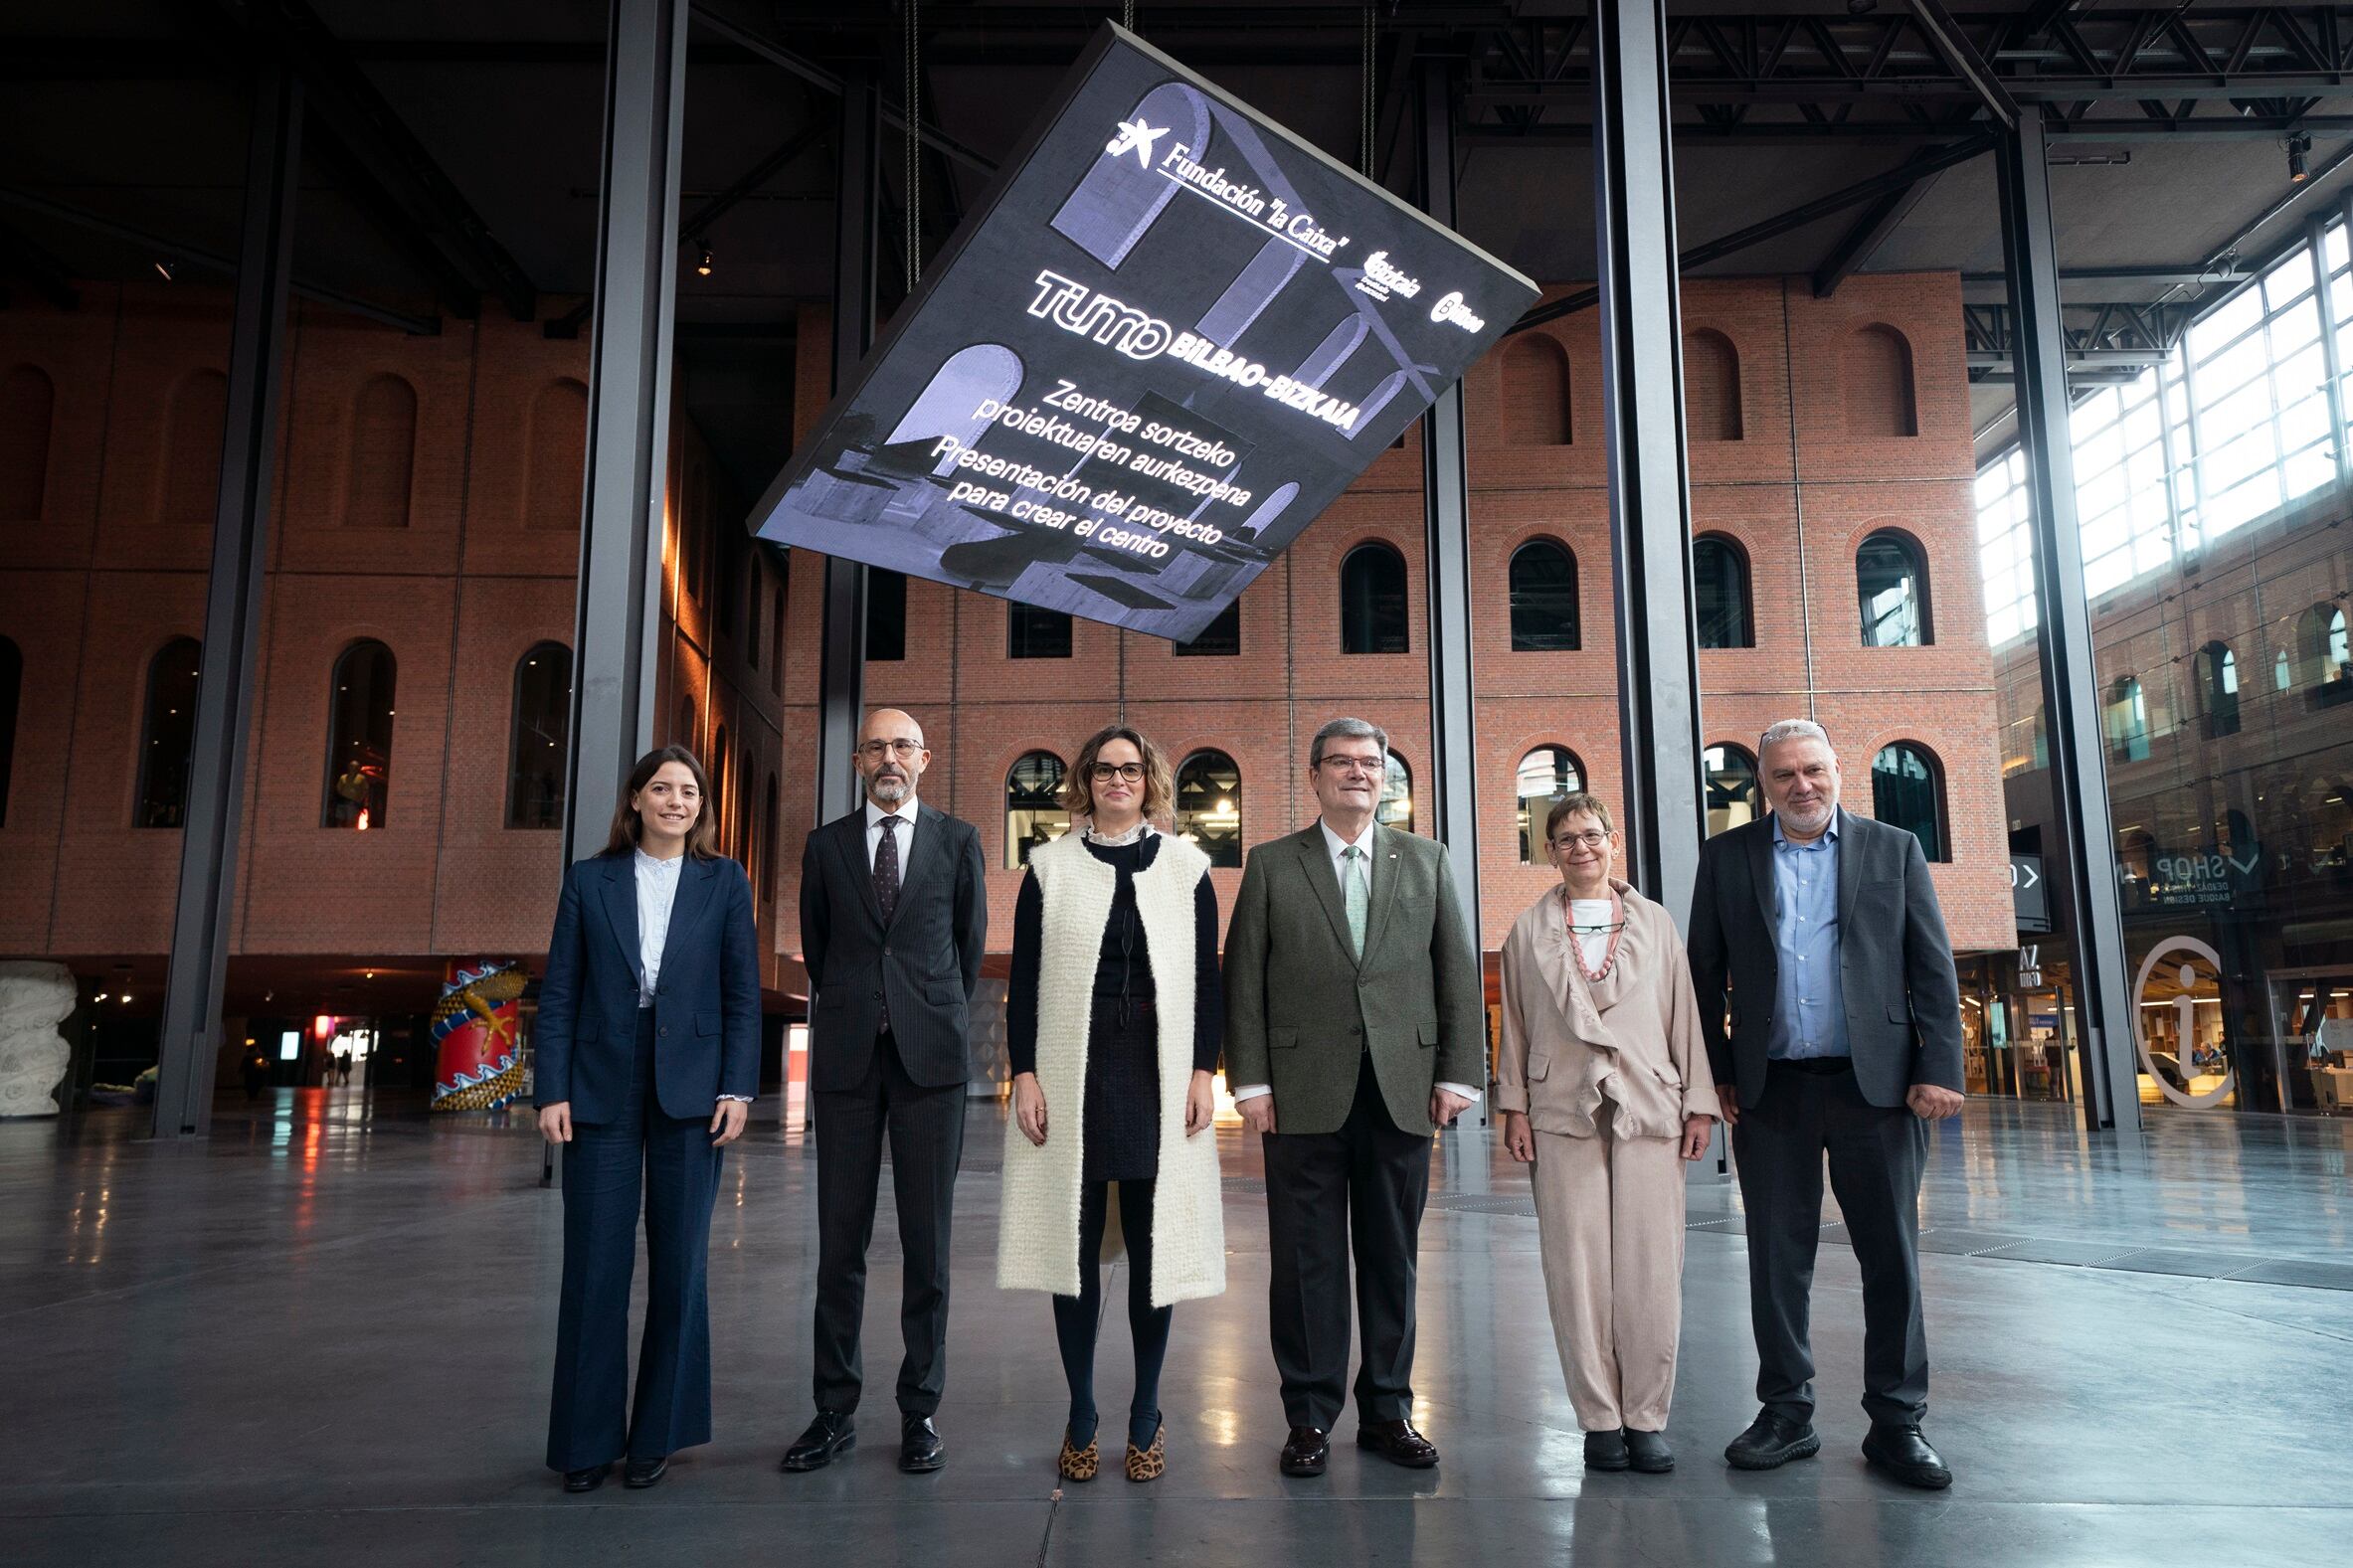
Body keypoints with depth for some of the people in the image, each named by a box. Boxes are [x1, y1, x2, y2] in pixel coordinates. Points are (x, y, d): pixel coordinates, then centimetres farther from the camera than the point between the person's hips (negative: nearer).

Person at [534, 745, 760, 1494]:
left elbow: (743, 995, 2)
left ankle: (658, 1433, 20)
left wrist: (739, 1088, -6)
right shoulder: (589, 880, 6)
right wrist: (552, 1090, -4)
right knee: (595, 1265, 4)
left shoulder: (725, 883, 5)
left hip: (689, 1092, 0)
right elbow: (558, 993, 4)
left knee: (679, 1263, 6)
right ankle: (587, 1439, 18)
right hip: (601, 1091, 0)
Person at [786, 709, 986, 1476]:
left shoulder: (957, 840, 6)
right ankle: (835, 1411, 16)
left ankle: (920, 1410, 14)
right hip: (847, 1056, 1)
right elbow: (815, 947, 16)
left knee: (926, 1240, 3)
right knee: (840, 1240, 5)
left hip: (929, 1056, -1)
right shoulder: (826, 844, 9)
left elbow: (971, 939, 12)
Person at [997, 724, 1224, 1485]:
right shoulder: (1050, 866, 6)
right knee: (1075, 1243, 5)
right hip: (1072, 1072, 0)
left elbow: (1207, 977, 5)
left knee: (1155, 1244, 4)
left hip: (1160, 1074, 0)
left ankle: (1146, 1415, 19)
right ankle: (1081, 1416, 19)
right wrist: (1024, 1074, -4)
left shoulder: (1186, 866, 7)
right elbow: (1024, 978, 4)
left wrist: (1203, 1072, -3)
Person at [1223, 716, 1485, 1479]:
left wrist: (1458, 1073, 2)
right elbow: (1244, 980, 2)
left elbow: (1459, 973, 9)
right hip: (1305, 1094, -2)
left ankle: (1387, 1410, 23)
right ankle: (1310, 1417, 16)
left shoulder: (1427, 860, 11)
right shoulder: (1271, 865, 6)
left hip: (1402, 1092, 2)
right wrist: (1251, 1082, -4)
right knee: (1306, 1259, 4)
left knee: (1392, 1258, 10)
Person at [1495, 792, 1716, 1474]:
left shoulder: (1655, 924, 11)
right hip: (1562, 1112, 0)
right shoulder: (1529, 932, 10)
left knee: (1650, 1267, -1)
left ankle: (1646, 1417, 12)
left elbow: (1684, 1015, 10)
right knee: (1577, 1269, 0)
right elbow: (1515, 1025, 9)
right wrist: (1513, 1107, 4)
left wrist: (1699, 1103, 5)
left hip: (1648, 1109, 1)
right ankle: (1600, 1418, 11)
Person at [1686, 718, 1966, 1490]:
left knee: (1892, 1256, 5)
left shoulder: (1894, 848, 7)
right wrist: (1715, 1073, 3)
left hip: (1874, 1081, 0)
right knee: (1777, 1257, 7)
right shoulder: (1728, 856, 7)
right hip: (1770, 1088, 1)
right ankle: (1786, 1413, 19)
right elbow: (1704, 973, 7)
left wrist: (1939, 1070, -5)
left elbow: (1933, 968, 3)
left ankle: (1896, 1422, 18)